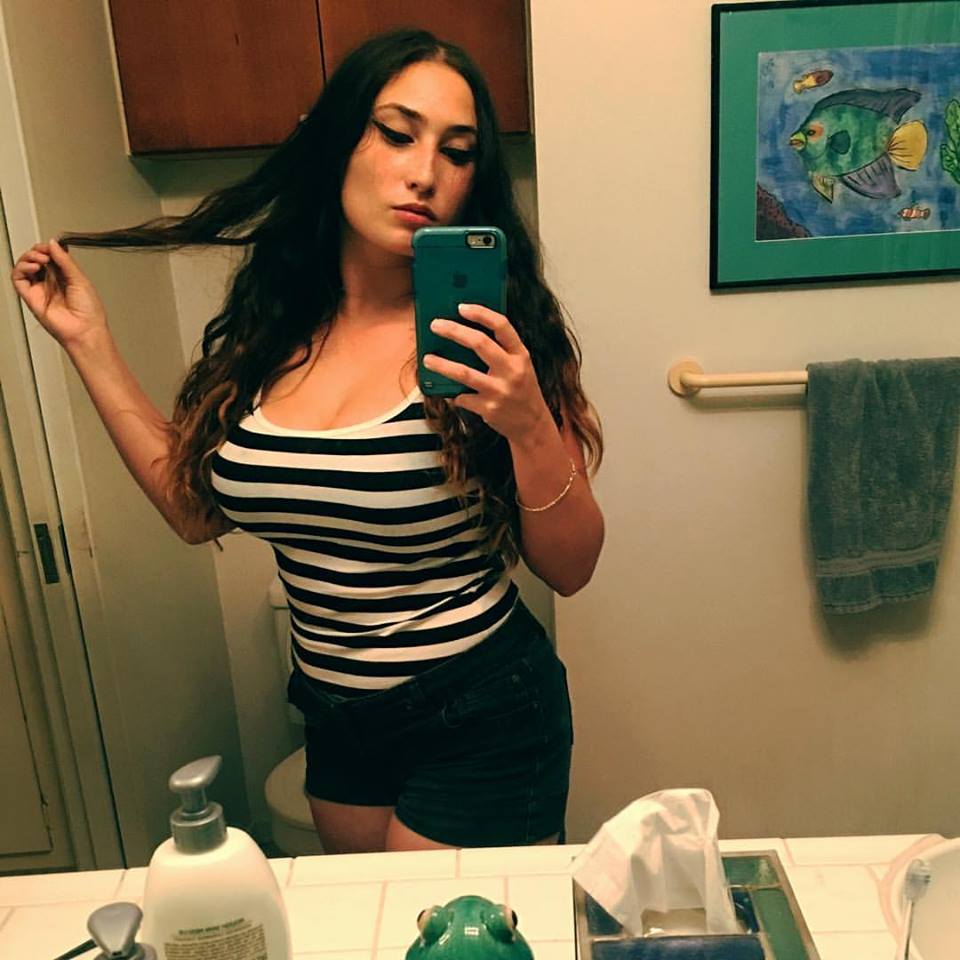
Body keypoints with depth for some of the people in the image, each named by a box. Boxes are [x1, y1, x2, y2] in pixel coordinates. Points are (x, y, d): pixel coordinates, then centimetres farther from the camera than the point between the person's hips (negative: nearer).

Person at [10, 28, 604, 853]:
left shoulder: (488, 335, -16)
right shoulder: (266, 328, -4)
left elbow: (570, 568, -13)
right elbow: (199, 510, 5)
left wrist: (528, 425, -30)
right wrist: (89, 342, 4)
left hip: (480, 722, -5)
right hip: (338, 721, 5)